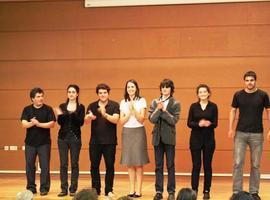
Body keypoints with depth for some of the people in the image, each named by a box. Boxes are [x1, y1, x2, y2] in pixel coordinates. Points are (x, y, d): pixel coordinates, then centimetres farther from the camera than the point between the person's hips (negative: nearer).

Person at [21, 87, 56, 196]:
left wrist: (39, 124, -20)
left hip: (44, 142, -2)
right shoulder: (27, 109, 4)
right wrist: (32, 123, -26)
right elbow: (24, 124, -7)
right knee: (29, 166, 6)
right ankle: (31, 188, 17)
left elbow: (52, 123, -10)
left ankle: (44, 188, 6)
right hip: (30, 142, 2)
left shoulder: (48, 109, -1)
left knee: (45, 166, -2)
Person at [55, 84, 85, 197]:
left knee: (74, 164, 1)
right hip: (63, 137, 2)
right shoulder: (62, 106, 6)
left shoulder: (80, 107, 1)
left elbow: (81, 122, -10)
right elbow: (60, 122, 0)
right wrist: (59, 115, -20)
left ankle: (73, 189, 8)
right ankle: (64, 189, 7)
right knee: (63, 164, 1)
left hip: (75, 137, -2)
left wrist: (74, 113, -25)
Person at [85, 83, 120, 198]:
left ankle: (109, 190, 11)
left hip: (109, 141, -2)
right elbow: (86, 121, -5)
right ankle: (95, 190, 17)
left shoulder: (114, 105, -1)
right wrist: (89, 117, -29)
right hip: (95, 141, 2)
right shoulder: (92, 106, 6)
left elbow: (116, 120, -15)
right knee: (94, 166, 6)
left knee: (110, 166, 2)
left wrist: (105, 114, -32)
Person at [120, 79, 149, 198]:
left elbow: (141, 119, -7)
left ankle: (138, 190, -1)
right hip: (127, 132, 3)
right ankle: (132, 189, 10)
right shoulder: (123, 102, 8)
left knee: (138, 162, -4)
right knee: (129, 162, 4)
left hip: (138, 132, -3)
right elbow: (122, 121, 2)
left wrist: (134, 108, -19)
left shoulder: (141, 101, -1)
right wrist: (129, 111, -11)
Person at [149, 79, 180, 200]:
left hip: (169, 137, -2)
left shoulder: (175, 104, -1)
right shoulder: (154, 102, 6)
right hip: (157, 137, 2)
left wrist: (163, 109, -17)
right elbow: (151, 119, -4)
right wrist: (158, 108, -17)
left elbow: (174, 120, -11)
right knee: (158, 166, 7)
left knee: (170, 166, 2)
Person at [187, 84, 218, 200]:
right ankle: (194, 190, 7)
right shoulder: (193, 106, 2)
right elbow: (189, 123, -2)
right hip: (195, 138, 0)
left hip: (209, 138, 0)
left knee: (207, 165, 4)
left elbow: (215, 124, -2)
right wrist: (198, 124, -21)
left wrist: (209, 124, -24)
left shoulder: (213, 106, 1)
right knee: (196, 165, 0)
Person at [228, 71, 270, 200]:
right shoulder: (238, 95, 1)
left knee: (255, 165, 6)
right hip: (240, 133, 0)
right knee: (238, 163, -3)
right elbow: (233, 111, 7)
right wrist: (230, 128, -2)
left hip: (257, 134, 0)